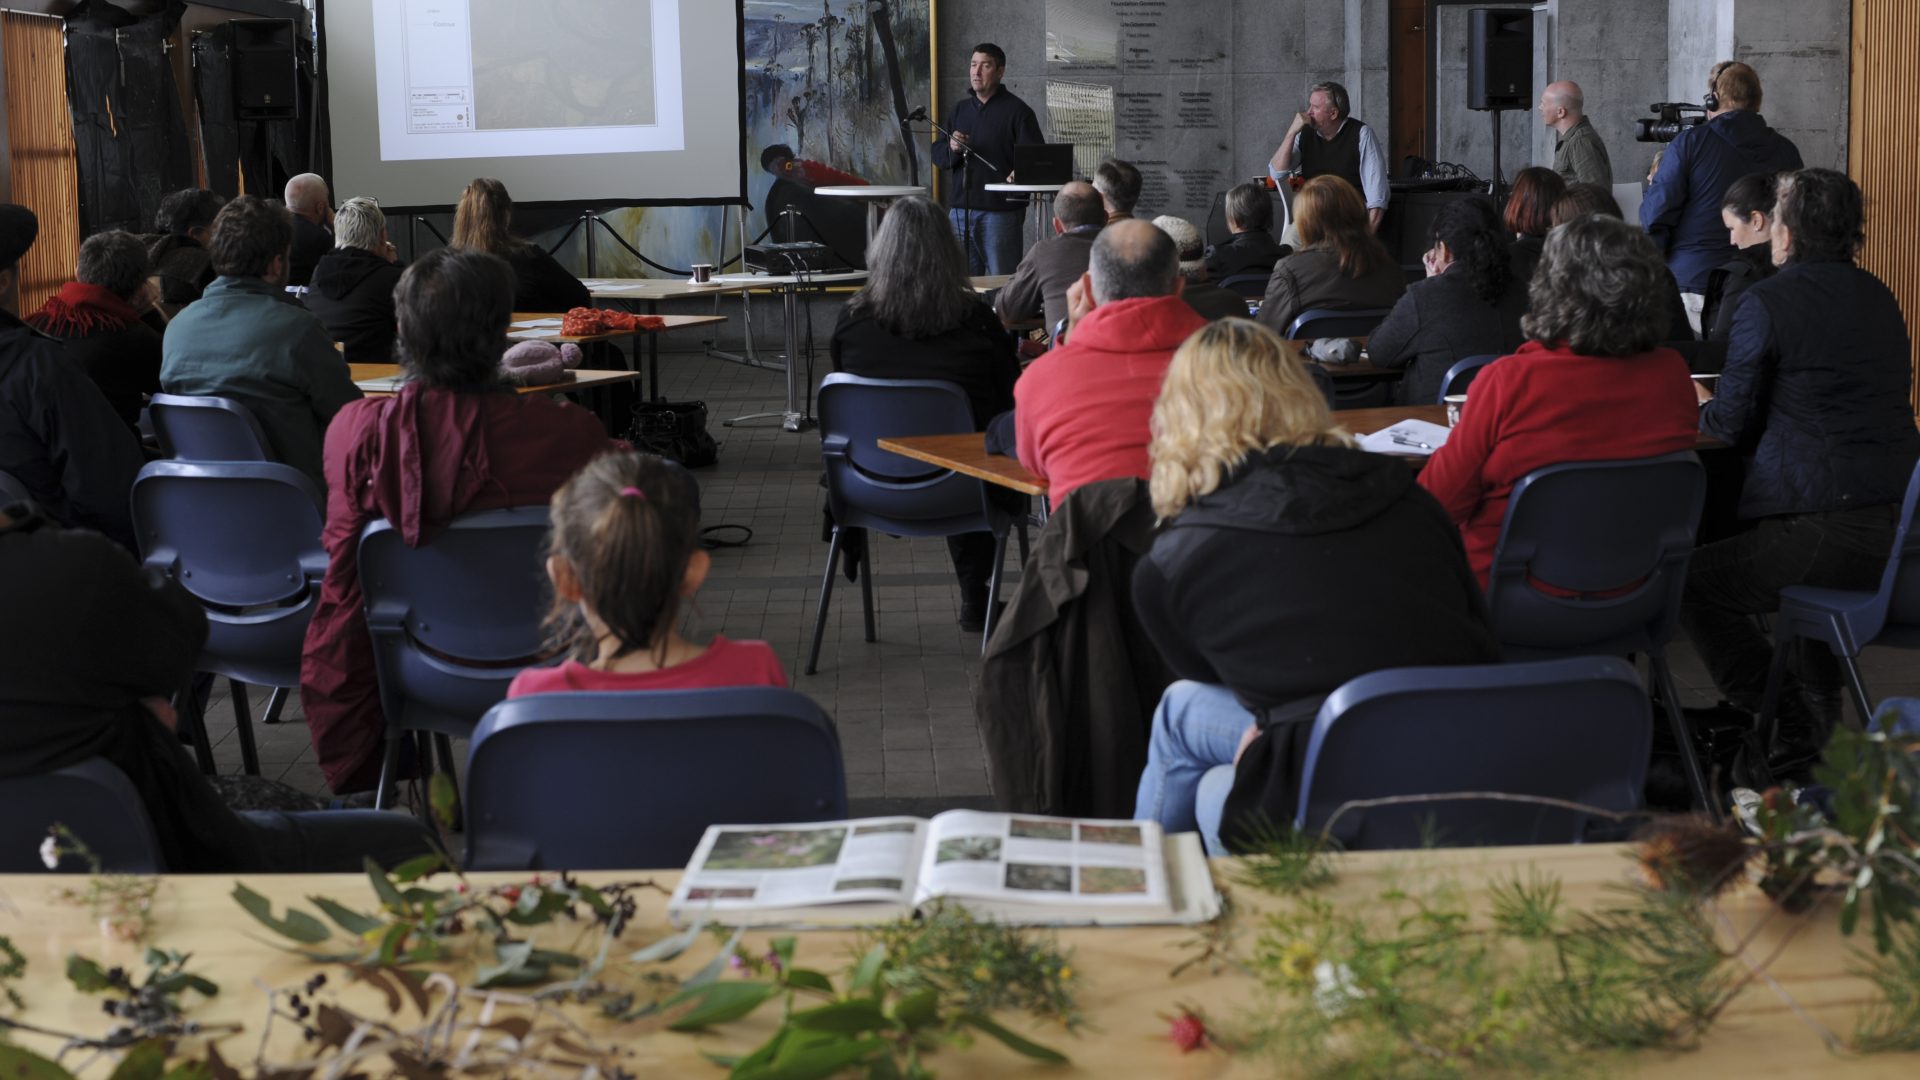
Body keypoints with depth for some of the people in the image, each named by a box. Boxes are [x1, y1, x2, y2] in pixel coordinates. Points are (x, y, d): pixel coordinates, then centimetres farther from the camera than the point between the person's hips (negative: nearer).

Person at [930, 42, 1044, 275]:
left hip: (999, 210, -5)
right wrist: (952, 149, -7)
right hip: (961, 209, 5)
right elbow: (937, 155, 15)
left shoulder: (1017, 110, 0)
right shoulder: (960, 109, 17)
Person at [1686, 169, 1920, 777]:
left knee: (1694, 584, 6)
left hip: (1829, 533, -9)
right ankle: (1818, 703, 40)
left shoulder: (1767, 301, -8)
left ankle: (1789, 736, 7)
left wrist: (1703, 407, 21)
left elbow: (1731, 425, -4)